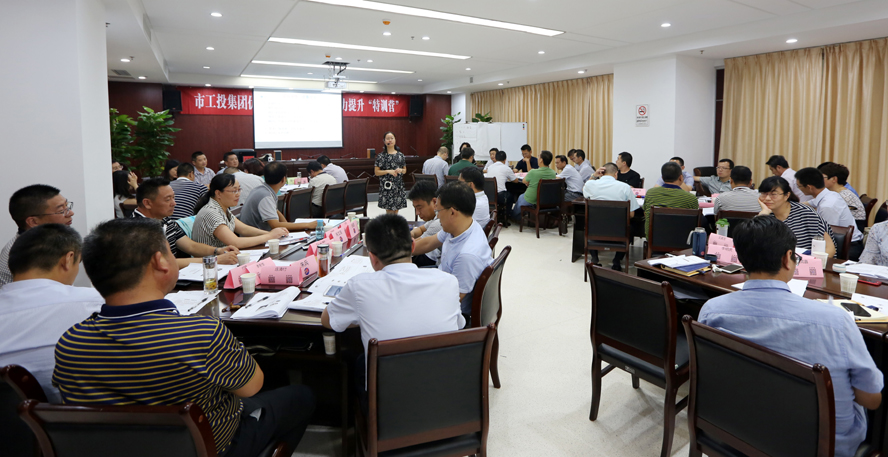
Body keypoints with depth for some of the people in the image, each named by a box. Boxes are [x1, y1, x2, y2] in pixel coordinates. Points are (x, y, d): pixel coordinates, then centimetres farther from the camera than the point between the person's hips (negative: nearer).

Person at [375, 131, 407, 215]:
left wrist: (400, 170, -8)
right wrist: (388, 171, -15)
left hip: (398, 184, 3)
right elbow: (376, 172, -3)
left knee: (396, 208, 6)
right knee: (389, 209, -4)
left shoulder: (400, 155, 8)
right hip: (386, 185, -3)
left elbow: (405, 170, 15)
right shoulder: (381, 156, -1)